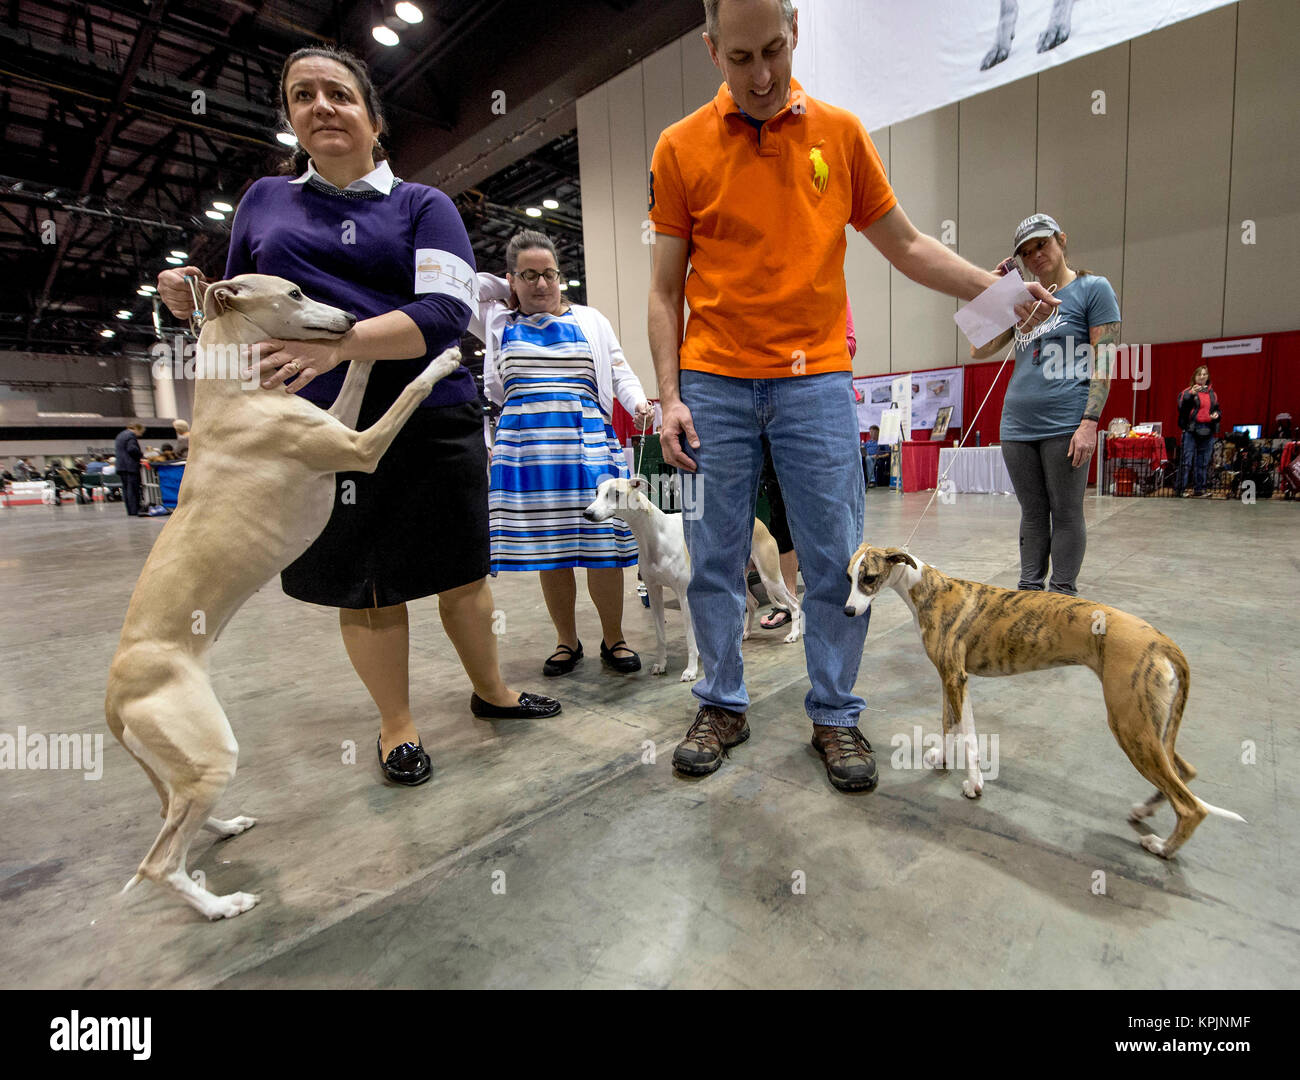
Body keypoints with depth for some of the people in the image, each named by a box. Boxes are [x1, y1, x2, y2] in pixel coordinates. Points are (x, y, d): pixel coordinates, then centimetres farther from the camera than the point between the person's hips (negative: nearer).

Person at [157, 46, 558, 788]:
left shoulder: (424, 205, 7)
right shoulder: (265, 201, 15)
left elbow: (446, 312, -10)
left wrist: (338, 343, -23)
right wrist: (195, 301, -2)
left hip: (433, 420, -1)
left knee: (460, 571, 7)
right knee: (364, 586, 7)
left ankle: (491, 691, 31)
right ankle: (397, 725, 27)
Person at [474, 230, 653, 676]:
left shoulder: (590, 320, 15)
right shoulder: (497, 321, 15)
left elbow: (621, 374, 12)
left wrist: (639, 404, -7)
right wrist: (507, 291, 19)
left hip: (589, 445, 0)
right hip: (527, 448, 1)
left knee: (601, 545, -5)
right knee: (548, 549, 3)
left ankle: (613, 639, 11)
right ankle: (567, 642, 18)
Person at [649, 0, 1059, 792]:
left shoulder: (841, 133, 11)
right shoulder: (680, 148, 7)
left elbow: (905, 244, 15)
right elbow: (665, 290, 5)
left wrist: (998, 289, 3)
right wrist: (669, 394, -5)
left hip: (815, 379, 1)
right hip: (713, 383, 0)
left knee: (837, 560, 0)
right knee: (715, 560, 3)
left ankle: (836, 714, 18)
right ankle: (723, 706, 21)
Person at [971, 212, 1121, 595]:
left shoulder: (1093, 288, 3)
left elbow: (1104, 362, -5)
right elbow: (979, 351, 15)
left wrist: (1090, 422, -14)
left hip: (1065, 425, -5)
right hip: (1018, 425, 5)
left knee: (1066, 513, 1)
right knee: (1032, 513, 9)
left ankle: (1062, 596, 9)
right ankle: (1029, 592, 17)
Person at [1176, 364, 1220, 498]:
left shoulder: (1212, 393, 17)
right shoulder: (1188, 391, 0)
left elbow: (1216, 408, 27)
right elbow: (1181, 407, -15)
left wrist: (1216, 414, 6)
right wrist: (1191, 394, -26)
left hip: (1208, 430, 6)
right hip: (1191, 430, -6)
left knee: (1204, 461, 9)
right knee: (1187, 459, -8)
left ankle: (1201, 488, 15)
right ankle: (1182, 488, -5)